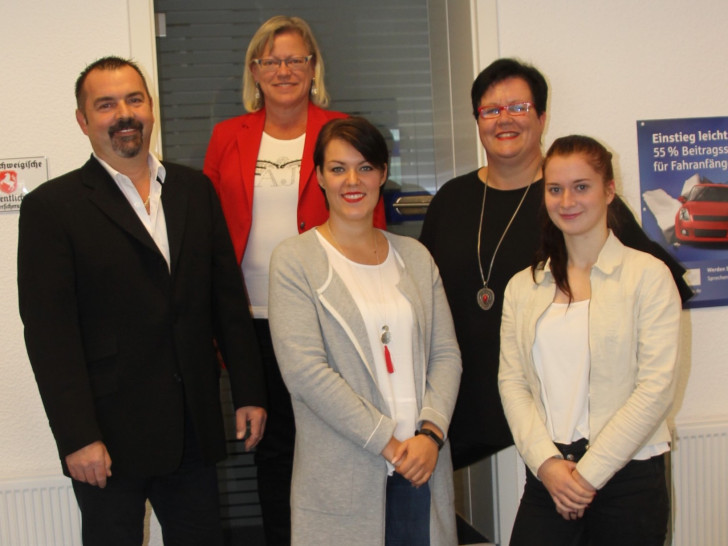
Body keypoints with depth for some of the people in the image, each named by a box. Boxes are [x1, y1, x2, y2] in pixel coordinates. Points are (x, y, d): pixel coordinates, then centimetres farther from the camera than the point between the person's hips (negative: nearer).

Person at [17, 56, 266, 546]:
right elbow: (49, 331, -11)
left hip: (194, 431, 4)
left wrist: (249, 392, 6)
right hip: (109, 436, -4)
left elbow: (229, 297, 9)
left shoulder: (195, 189, 8)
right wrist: (78, 437, -15)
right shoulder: (51, 207, -6)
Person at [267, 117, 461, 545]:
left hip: (422, 465, 3)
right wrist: (386, 441, -13)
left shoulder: (414, 256, 11)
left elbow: (446, 354, 7)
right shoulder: (295, 260, -2)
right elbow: (304, 369, -11)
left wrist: (431, 433, -8)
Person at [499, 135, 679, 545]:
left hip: (628, 477, -2)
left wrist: (589, 473, -11)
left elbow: (656, 387, -9)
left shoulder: (648, 275, -3)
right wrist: (546, 462, -11)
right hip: (547, 478, 3)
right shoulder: (523, 287, 9)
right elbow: (512, 381, 3)